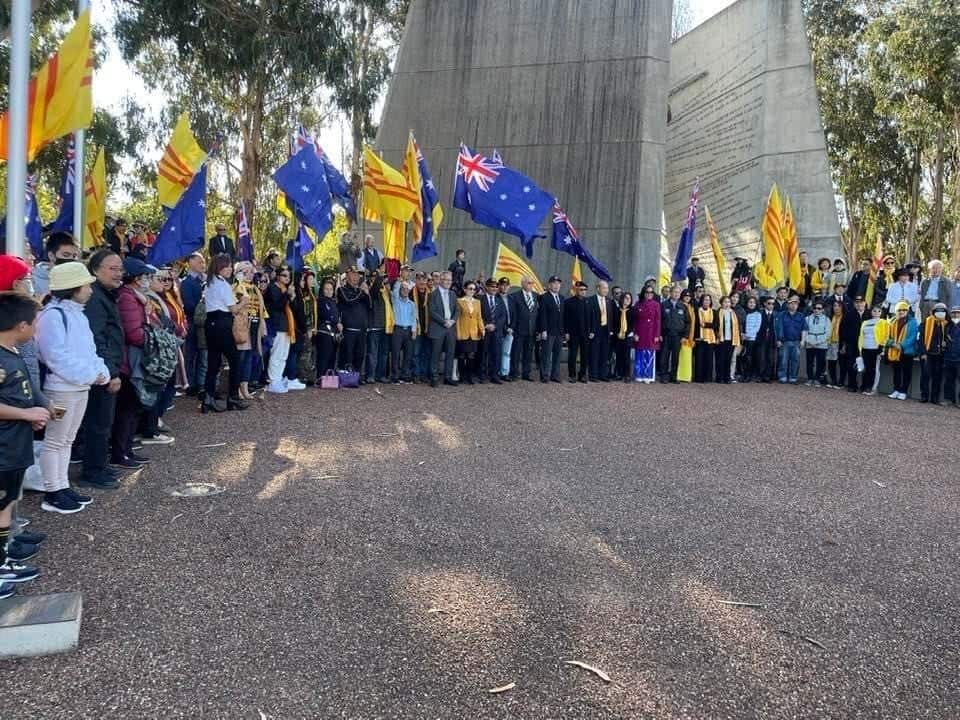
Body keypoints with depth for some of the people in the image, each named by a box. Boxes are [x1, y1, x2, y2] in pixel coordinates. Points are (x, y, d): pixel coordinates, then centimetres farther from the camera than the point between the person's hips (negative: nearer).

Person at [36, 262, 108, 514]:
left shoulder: (77, 313, 12)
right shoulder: (53, 315, -16)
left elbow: (88, 349, 14)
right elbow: (57, 356, -22)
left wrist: (100, 371, -3)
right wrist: (90, 376, -20)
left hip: (81, 386, 9)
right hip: (62, 388, -9)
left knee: (67, 440, 16)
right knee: (55, 441, 0)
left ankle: (62, 487, 25)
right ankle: (52, 493, 8)